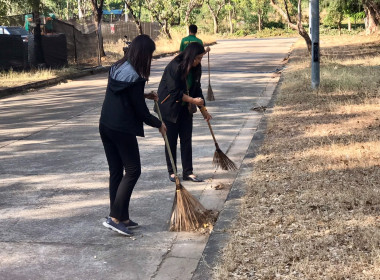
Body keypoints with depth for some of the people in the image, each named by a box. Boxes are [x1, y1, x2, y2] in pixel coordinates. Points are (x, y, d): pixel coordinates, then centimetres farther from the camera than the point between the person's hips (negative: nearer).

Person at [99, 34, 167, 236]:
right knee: (133, 171, 1)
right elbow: (141, 111, -12)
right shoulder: (135, 78, -19)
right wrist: (159, 124, 3)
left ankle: (122, 218, 20)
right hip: (122, 130, -9)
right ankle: (115, 217, -1)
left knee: (115, 171, 12)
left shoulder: (117, 68, 8)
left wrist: (144, 95, 21)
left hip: (105, 126, 9)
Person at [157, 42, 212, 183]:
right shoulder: (174, 67, -22)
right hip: (169, 109, -6)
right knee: (171, 141, 3)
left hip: (185, 109, 6)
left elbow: (196, 89, 7)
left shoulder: (195, 69, 0)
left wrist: (204, 110, 4)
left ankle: (188, 172, 10)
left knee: (186, 140, 4)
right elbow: (174, 92, -24)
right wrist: (193, 100, -24)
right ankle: (172, 172, 15)